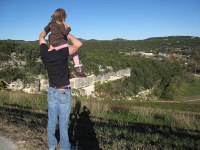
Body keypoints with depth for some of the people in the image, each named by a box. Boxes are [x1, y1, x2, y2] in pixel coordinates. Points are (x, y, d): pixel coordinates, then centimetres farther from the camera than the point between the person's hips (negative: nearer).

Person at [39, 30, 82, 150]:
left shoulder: (44, 53, -6)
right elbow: (79, 44, -26)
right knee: (63, 121, 6)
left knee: (52, 120, 15)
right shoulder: (62, 53, -23)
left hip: (51, 91, 6)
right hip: (64, 93, -6)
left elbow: (41, 36, 12)